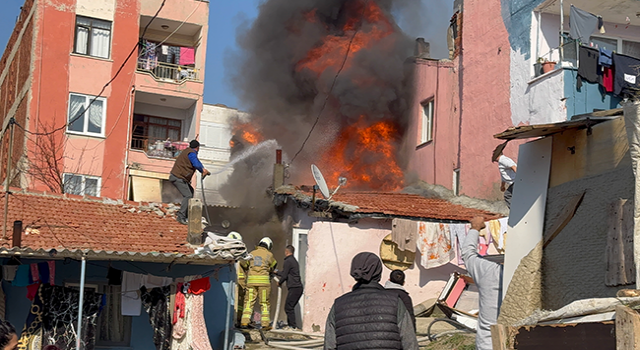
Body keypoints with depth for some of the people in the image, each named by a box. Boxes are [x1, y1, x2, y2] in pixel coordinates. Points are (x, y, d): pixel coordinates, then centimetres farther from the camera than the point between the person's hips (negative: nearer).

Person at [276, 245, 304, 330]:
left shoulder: (288, 261, -8)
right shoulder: (294, 261, 21)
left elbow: (284, 275, -11)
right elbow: (285, 273, 30)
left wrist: (279, 283, 6)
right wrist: (276, 272, 41)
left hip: (294, 288, -9)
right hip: (299, 288, 9)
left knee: (288, 307, -7)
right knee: (290, 307, 13)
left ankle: (293, 326, -9)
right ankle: (289, 324, 13)